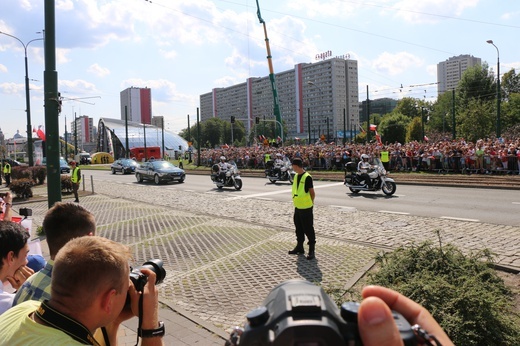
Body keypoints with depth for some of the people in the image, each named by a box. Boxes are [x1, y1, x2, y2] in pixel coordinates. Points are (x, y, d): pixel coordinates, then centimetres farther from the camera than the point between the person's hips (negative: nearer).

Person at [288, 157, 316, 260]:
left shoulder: (307, 177, -17)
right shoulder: (296, 176, 8)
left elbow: (312, 193, -12)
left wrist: (310, 202, -3)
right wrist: (296, 201, 14)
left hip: (306, 208, -8)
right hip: (297, 207, 8)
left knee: (308, 229, 0)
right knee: (299, 228, 17)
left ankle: (312, 250, 9)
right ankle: (299, 247, 31)